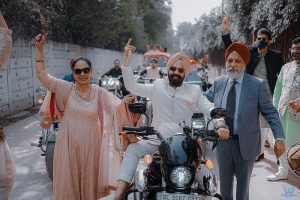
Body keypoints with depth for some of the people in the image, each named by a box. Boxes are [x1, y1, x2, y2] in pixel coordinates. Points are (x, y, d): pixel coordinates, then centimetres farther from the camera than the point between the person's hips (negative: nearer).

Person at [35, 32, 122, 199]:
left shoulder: (100, 92, -1)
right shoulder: (67, 89, -3)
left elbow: (119, 107, 2)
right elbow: (43, 75, -7)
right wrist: (39, 48, -14)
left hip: (90, 144, 1)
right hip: (69, 144, 0)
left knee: (89, 182, 15)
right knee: (68, 182, 10)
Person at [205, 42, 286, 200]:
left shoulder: (257, 84, -9)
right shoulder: (218, 83, 0)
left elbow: (270, 112, -8)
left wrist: (279, 138, -15)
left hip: (246, 143, -2)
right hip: (223, 141, 3)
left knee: (243, 181, 17)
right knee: (224, 181, 19)